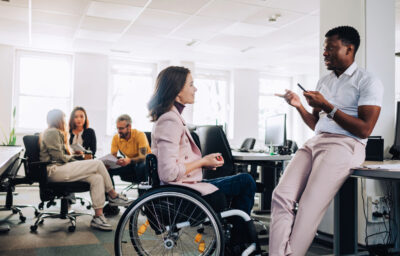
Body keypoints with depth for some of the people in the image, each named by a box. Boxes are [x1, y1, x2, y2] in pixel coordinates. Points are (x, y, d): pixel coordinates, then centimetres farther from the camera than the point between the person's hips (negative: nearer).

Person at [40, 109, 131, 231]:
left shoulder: (56, 133, 28)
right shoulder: (52, 132, -5)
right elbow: (58, 156, -14)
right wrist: (70, 158, 3)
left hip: (61, 169, 10)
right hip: (55, 171, -10)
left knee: (97, 178, -10)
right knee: (98, 164, -18)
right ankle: (113, 195, -8)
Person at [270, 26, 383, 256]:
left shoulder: (368, 81, 1)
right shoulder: (324, 81, 23)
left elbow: (364, 130, -9)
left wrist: (328, 107, -12)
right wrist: (299, 106, 7)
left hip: (344, 145, -6)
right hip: (315, 143, 7)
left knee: (310, 206, -23)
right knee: (282, 196, -17)